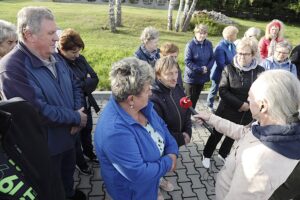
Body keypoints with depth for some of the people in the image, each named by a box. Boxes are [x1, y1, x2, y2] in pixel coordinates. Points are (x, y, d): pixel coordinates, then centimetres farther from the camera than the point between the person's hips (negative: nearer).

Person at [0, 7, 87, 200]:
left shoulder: (55, 57, 0)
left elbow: (75, 86, 6)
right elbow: (39, 112, -32)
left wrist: (78, 111, -12)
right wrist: (76, 117, -21)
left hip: (68, 135, 8)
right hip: (44, 145, -7)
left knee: (68, 170, 31)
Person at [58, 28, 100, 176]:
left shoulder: (80, 59, -3)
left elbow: (95, 78, -4)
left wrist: (83, 84, -19)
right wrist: (88, 82, -12)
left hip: (85, 103, 6)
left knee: (87, 130, 25)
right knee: (75, 136, 15)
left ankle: (88, 152, 51)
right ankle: (79, 161, 40)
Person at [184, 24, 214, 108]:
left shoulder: (209, 44, 0)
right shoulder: (190, 45, -16)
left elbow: (212, 58, 5)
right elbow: (187, 61, -18)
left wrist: (207, 68, -14)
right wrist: (200, 69, -18)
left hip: (203, 77, 5)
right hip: (191, 77, -5)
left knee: (196, 98, 18)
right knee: (190, 98, 4)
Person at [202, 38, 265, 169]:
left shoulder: (260, 71, -6)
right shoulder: (229, 69, -11)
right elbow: (223, 91, -14)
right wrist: (240, 104, -20)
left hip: (246, 114, 3)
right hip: (227, 110, -3)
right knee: (217, 134, 11)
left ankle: (223, 154, 47)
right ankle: (207, 155, 35)